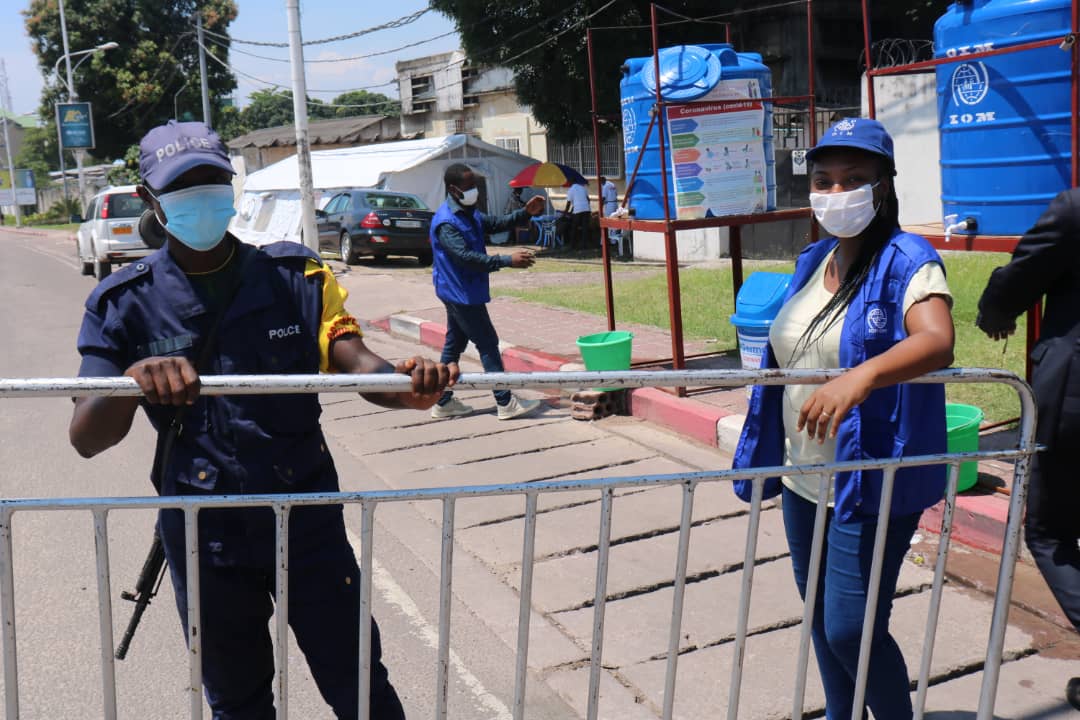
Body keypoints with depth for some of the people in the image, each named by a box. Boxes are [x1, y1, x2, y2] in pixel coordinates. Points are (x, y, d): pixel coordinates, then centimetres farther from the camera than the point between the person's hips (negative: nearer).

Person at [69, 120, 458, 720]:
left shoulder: (297, 276, -2)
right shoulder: (123, 304, -4)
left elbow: (355, 363, -15)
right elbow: (87, 439, -11)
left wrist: (404, 387, -39)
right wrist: (133, 377, -33)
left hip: (307, 517, 0)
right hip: (203, 534, 1)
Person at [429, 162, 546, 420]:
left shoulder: (469, 213, 11)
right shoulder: (446, 222, -21)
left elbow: (496, 224, 20)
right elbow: (465, 257, -30)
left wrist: (525, 213, 4)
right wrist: (508, 260, -34)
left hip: (462, 293, 10)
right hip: (461, 293, -10)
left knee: (454, 344, 13)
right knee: (488, 344, -5)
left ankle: (443, 402, 20)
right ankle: (506, 403, 1)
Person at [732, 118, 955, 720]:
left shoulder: (908, 262, -14)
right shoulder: (814, 261, 8)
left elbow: (937, 342, -32)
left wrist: (861, 376, -50)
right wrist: (769, 451, 21)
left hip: (870, 482, -7)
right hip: (803, 478, 7)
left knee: (850, 631, -4)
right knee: (822, 619, 19)